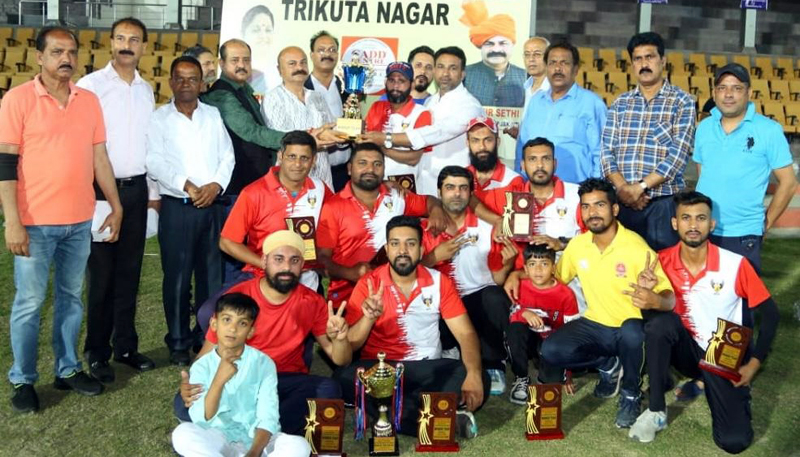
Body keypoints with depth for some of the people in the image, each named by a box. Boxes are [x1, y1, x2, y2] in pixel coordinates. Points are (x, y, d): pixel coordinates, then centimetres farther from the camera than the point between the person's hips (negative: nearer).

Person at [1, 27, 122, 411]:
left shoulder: (89, 101, 8)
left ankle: (67, 369, 27)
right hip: (35, 222, -4)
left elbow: (99, 157, 11)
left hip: (80, 221, 5)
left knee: (71, 297, 14)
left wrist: (116, 206, 10)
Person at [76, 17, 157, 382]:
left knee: (129, 272, 10)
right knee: (102, 273, 2)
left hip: (136, 189, 5)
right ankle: (97, 352, 13)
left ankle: (126, 345, 20)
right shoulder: (91, 85, -5)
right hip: (102, 189, -5)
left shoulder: (146, 90, 12)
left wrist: (153, 191, 14)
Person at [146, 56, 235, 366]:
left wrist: (216, 184, -8)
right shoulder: (160, 118, 4)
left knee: (212, 275, 6)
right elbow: (154, 162, -5)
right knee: (177, 277, 0)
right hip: (177, 207, -2)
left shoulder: (213, 115, 13)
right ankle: (178, 342, 11)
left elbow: (227, 156, 9)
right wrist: (186, 185, -15)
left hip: (213, 205, 3)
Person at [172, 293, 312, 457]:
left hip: (257, 440, 0)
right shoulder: (202, 366, -1)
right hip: (218, 442, 1)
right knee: (182, 433, -29)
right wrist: (219, 380, -27)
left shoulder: (263, 363, -3)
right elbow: (201, 419, -13)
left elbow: (268, 418, -9)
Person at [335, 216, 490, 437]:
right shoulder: (369, 284, -4)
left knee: (478, 382, -25)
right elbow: (349, 345, -8)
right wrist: (368, 318, -29)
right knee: (344, 378, -33)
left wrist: (474, 375, -26)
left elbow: (465, 332, -7)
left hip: (428, 368, 1)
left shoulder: (439, 282, 0)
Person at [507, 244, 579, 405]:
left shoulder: (566, 294, -15)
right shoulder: (520, 288, -11)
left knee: (554, 376, -31)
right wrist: (523, 313, -34)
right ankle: (521, 379, -13)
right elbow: (510, 317, -10)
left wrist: (566, 373, -14)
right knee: (515, 328, -33)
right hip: (528, 339, 2)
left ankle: (545, 381, 8)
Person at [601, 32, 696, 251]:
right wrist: (623, 188, -9)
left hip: (663, 202, -3)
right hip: (622, 202, 3)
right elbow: (607, 151, 7)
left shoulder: (682, 102, 3)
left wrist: (640, 187, -13)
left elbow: (678, 155, -7)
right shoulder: (620, 103, 14)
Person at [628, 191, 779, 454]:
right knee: (660, 323, -33)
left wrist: (754, 363, -10)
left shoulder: (735, 265, -16)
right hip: (688, 350, 1)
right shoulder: (664, 261, -9)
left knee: (734, 441, -19)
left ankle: (706, 384, 14)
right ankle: (656, 411, -17)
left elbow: (770, 313, -6)